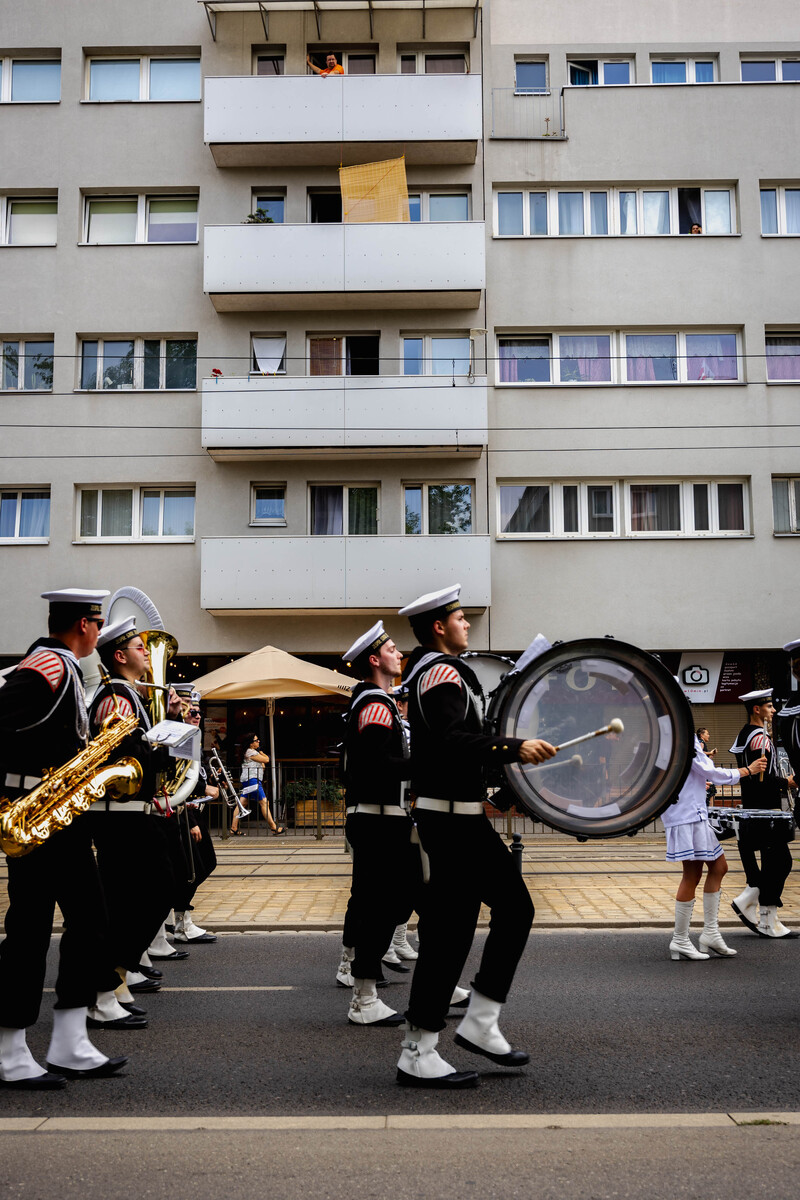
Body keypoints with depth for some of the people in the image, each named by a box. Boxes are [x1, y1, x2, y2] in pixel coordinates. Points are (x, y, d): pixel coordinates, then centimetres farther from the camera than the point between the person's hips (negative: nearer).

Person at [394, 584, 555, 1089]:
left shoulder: (430, 670, 16)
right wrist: (514, 748, -38)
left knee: (515, 908, 12)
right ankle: (418, 1056, 6)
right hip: (452, 818, -11)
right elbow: (453, 742, -31)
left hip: (462, 816, 11)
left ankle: (481, 1023, 17)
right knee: (449, 932, -4)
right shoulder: (443, 673, -16)